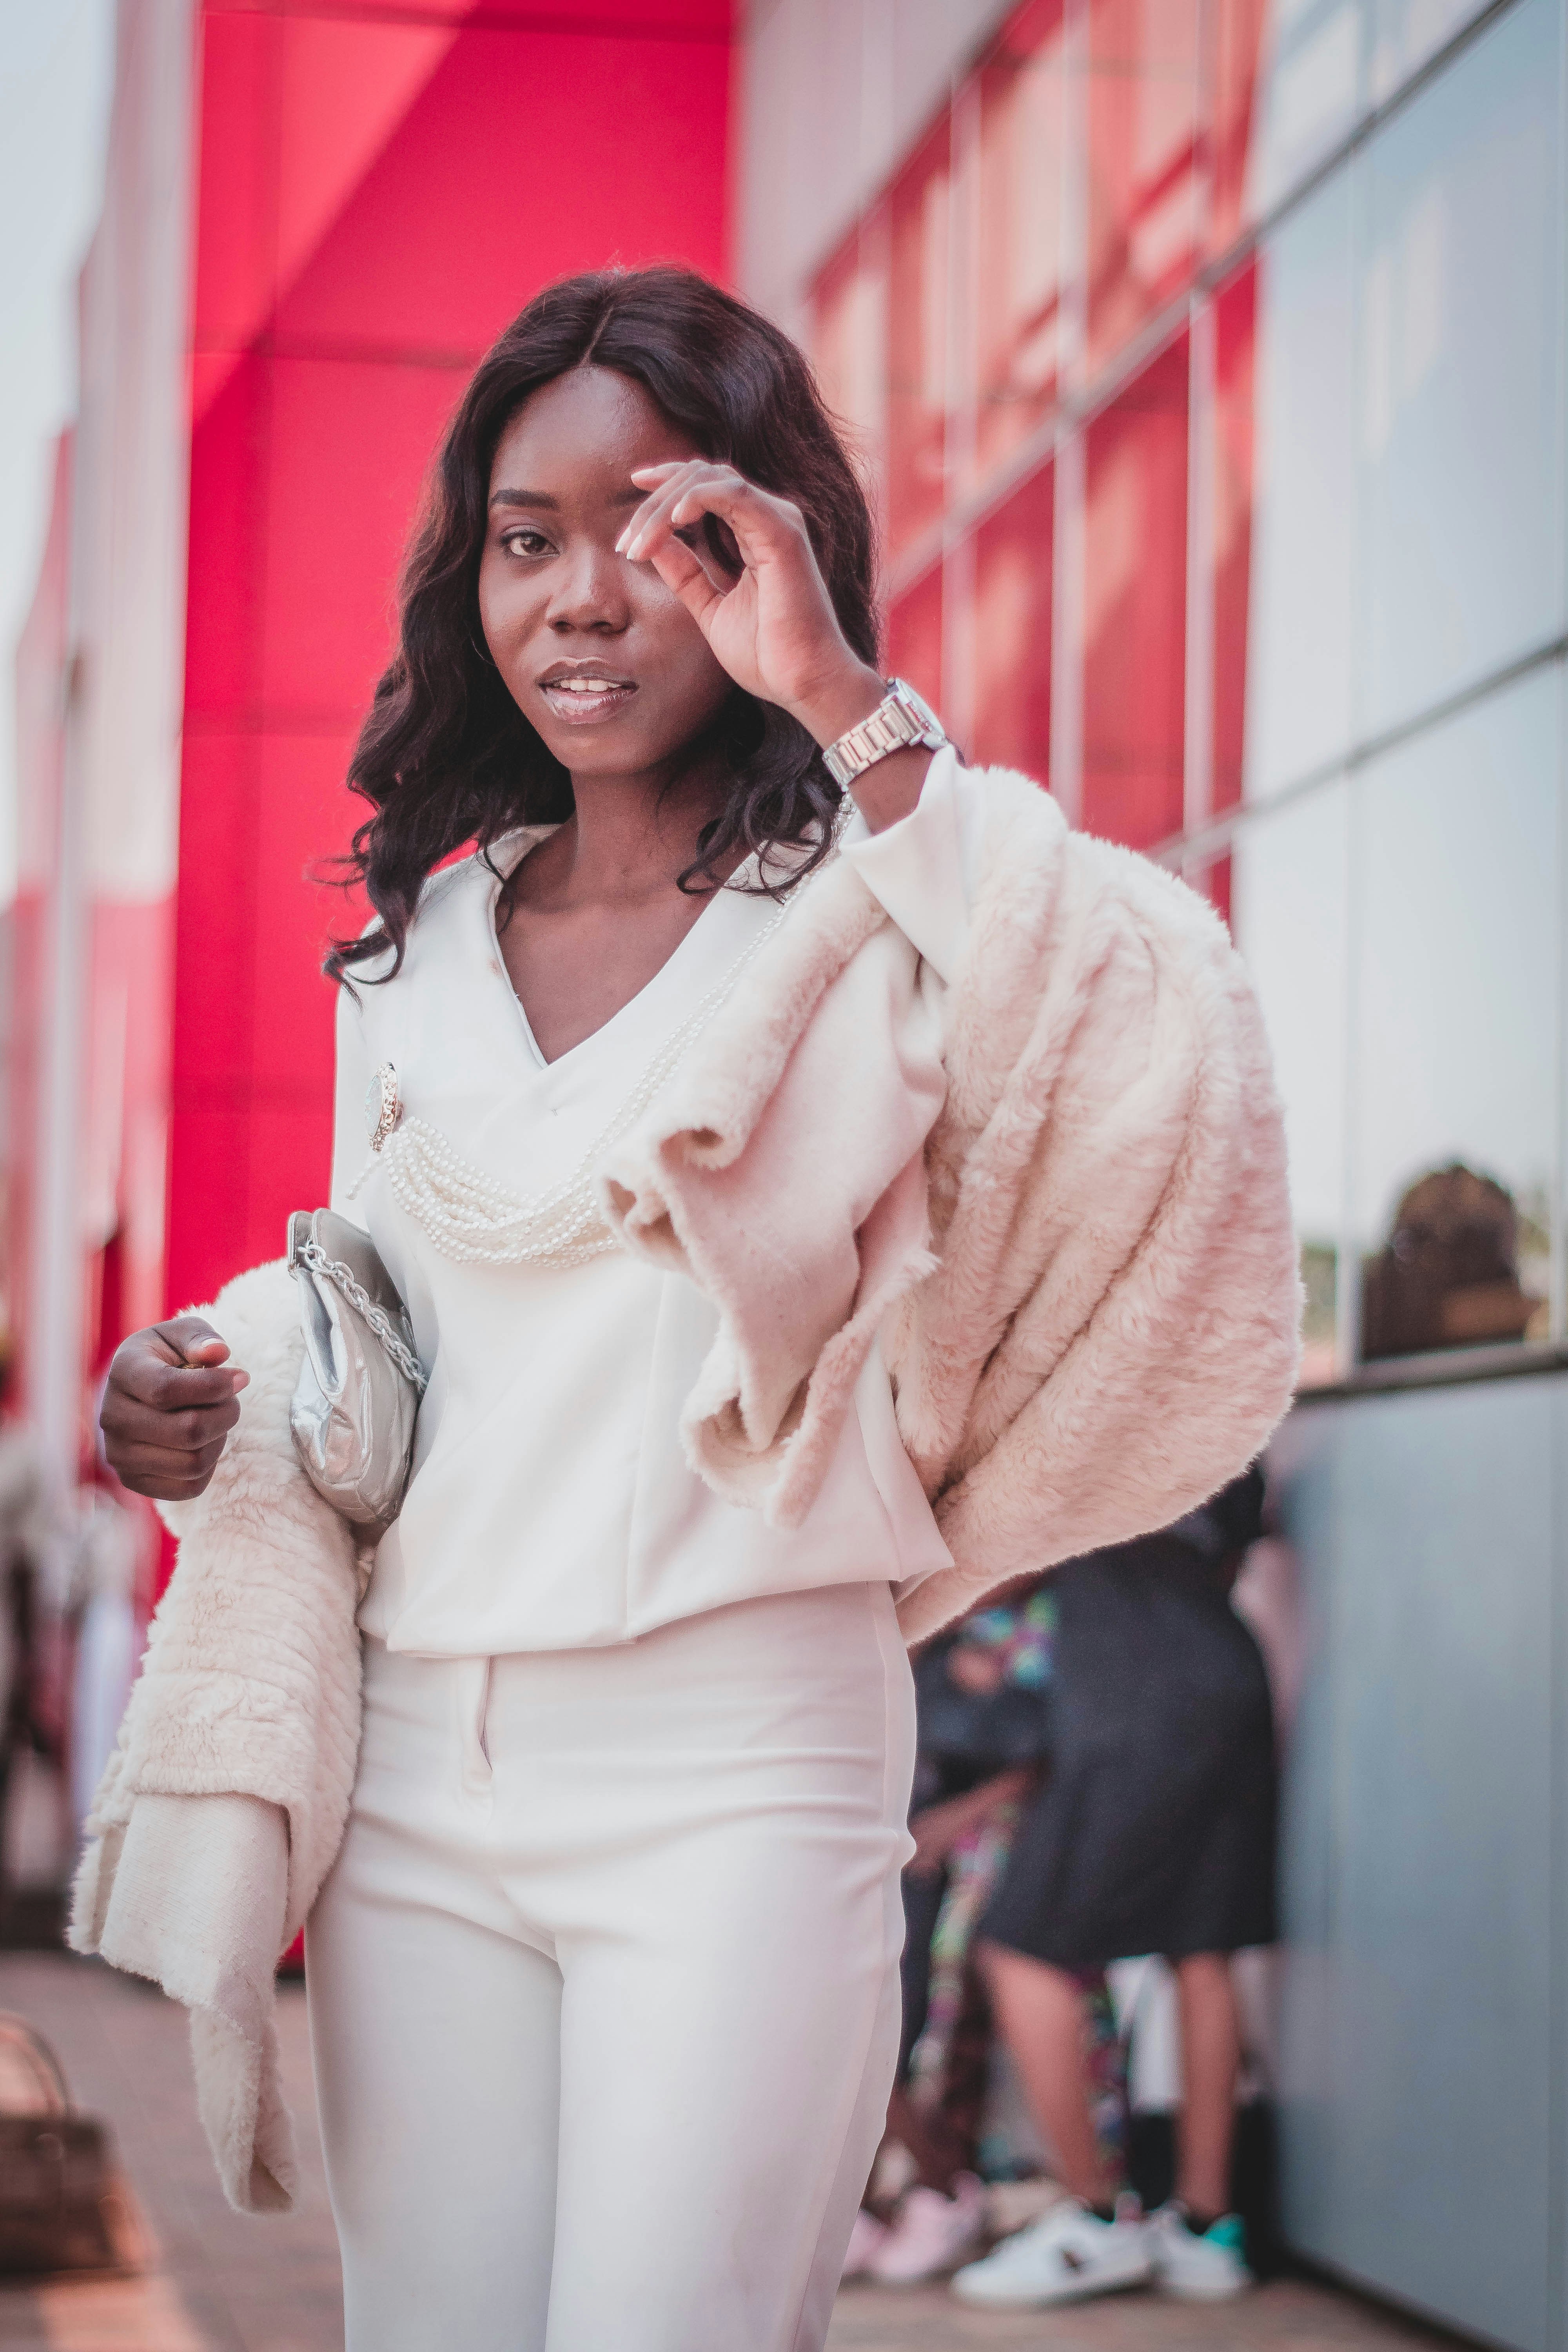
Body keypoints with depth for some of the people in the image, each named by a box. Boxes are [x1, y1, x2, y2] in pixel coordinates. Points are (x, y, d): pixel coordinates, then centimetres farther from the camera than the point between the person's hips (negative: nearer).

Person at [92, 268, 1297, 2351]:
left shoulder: (878, 899, -3)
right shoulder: (414, 952, 14)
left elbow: (1166, 1051, -25)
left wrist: (847, 705, -24)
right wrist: (206, 1410, 3)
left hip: (739, 1755, -5)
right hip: (412, 1766, 5)